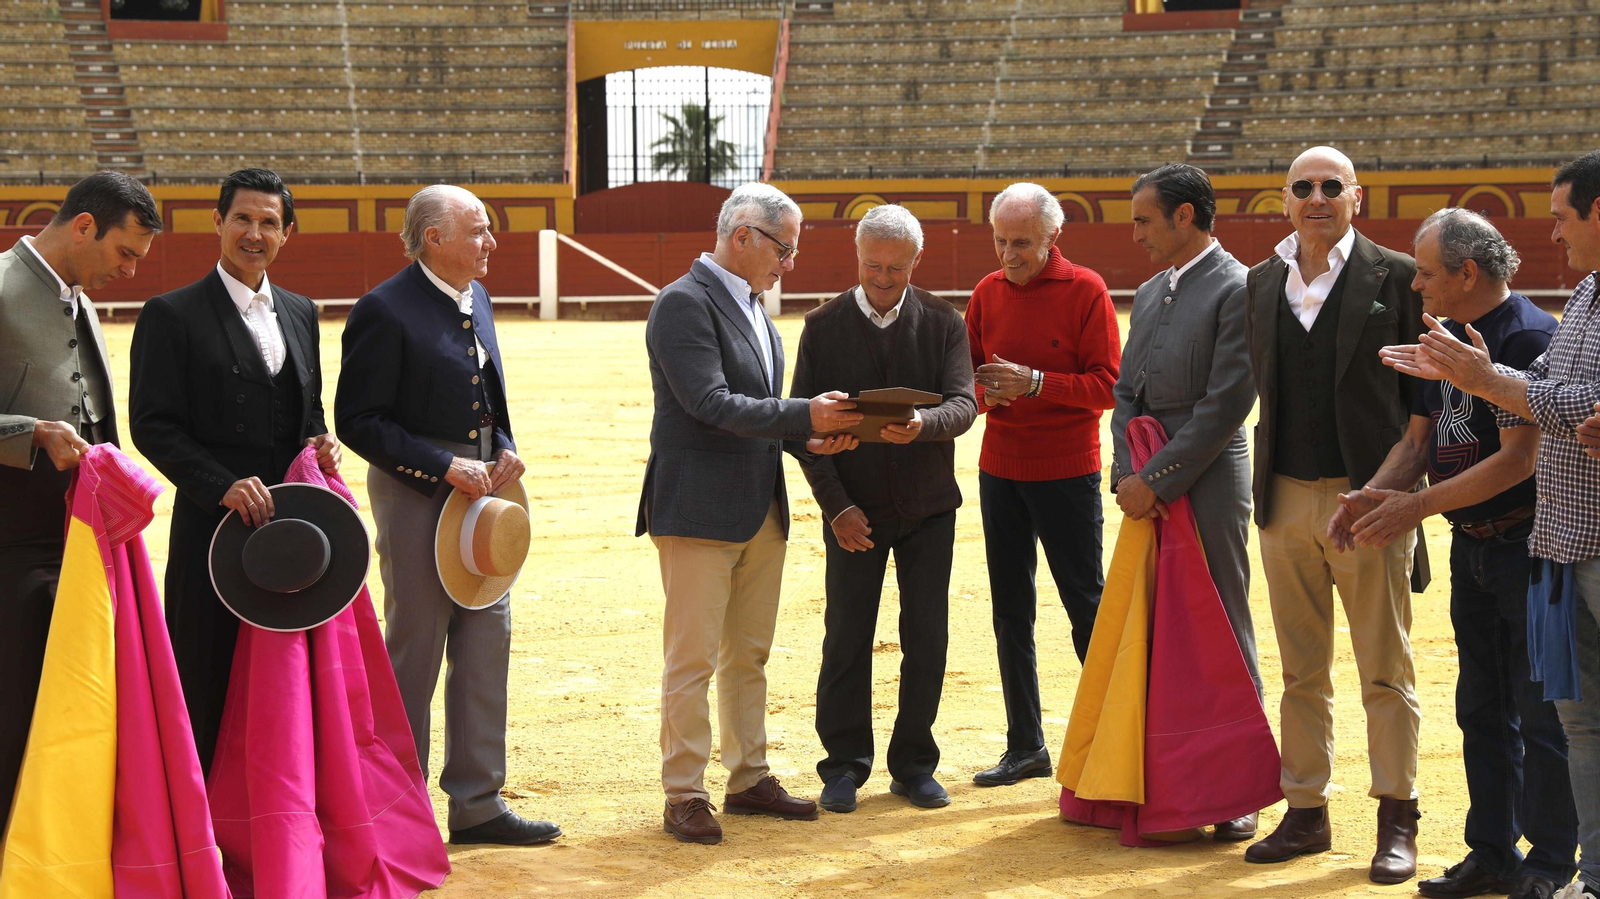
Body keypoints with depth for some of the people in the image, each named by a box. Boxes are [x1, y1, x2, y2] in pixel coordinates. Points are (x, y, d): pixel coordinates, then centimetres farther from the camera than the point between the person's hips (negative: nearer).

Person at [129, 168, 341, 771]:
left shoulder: (300, 313, 16)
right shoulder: (172, 315, -3)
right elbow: (152, 426, -8)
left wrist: (319, 442, 0)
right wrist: (224, 486, -19)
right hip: (215, 526, -5)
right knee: (208, 691, -1)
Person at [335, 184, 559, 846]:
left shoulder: (476, 301, 11)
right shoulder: (385, 312, -13)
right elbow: (359, 421, -15)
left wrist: (504, 447, 2)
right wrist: (444, 466, -20)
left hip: (479, 490, 8)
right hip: (417, 495, -8)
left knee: (488, 639, 8)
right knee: (415, 648, 1)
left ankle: (476, 803, 16)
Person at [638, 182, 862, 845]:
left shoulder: (752, 308, 16)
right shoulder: (685, 303, -13)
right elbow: (711, 403, -21)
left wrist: (806, 440, 3)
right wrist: (803, 417, -21)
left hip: (760, 510, 9)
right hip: (698, 509, -9)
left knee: (749, 657, 14)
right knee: (692, 660, -3)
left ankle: (750, 779, 23)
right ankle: (684, 795, 3)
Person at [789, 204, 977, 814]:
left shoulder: (942, 323, 2)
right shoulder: (824, 326, 0)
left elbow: (964, 404, -9)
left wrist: (924, 424, -32)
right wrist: (835, 504, -9)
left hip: (929, 509, 1)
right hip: (854, 511, -1)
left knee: (927, 639, 3)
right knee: (847, 638, 0)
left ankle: (914, 765, 15)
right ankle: (844, 765, 12)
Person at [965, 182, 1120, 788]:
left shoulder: (1085, 292, -7)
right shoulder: (988, 293, 8)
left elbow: (1108, 386, -10)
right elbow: (968, 372, 14)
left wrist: (1035, 383, -20)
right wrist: (982, 391, -9)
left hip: (1068, 471, -5)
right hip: (1000, 470, 5)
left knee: (1085, 605, -2)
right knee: (1011, 612, 8)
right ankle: (1025, 746, 16)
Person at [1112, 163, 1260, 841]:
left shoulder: (1237, 290, -9)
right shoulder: (1150, 294, 17)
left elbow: (1225, 404, -15)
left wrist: (1156, 480, -14)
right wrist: (1126, 477, 0)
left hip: (1208, 487, -7)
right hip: (1149, 491, 7)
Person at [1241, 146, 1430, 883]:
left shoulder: (1396, 277, -4)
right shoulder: (1262, 283, 10)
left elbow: (1427, 393, -3)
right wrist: (1267, 483, 8)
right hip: (1286, 500, 5)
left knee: (1386, 672, 2)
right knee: (1302, 673, 12)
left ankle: (1396, 823, 10)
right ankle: (1305, 814, 20)